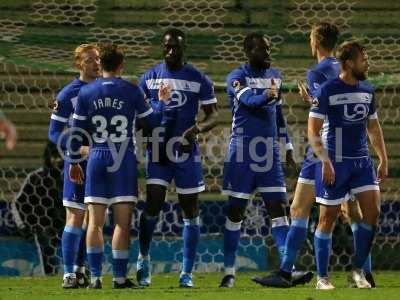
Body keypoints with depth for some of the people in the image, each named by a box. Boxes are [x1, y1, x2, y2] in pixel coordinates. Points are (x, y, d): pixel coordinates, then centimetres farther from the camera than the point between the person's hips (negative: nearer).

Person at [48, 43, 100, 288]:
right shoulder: (68, 95, -4)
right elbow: (55, 132, -4)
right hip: (79, 163, -5)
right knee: (75, 216, -8)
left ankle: (80, 269, 19)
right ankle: (69, 274, -6)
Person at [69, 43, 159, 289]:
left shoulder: (86, 92, 3)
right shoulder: (131, 91, -3)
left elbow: (77, 132, 5)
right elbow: (152, 121, 8)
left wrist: (74, 162, 15)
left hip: (97, 158, 2)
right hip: (124, 159, -2)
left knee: (95, 221, 4)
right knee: (123, 221, -1)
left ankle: (95, 276, 0)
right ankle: (120, 277, -2)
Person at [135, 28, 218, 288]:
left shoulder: (199, 80, 1)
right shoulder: (149, 78, 6)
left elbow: (213, 115, 1)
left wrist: (197, 128, -18)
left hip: (186, 150, 0)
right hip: (157, 150, 0)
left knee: (191, 211, 1)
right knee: (153, 205, -10)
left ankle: (187, 273, 8)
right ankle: (143, 259, 14)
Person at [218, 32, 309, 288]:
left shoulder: (275, 76, 13)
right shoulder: (237, 77, -6)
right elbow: (250, 100, -26)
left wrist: (288, 148, 20)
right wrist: (267, 96, -47)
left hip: (270, 152, 5)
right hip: (242, 152, -5)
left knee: (279, 207, -4)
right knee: (236, 210, 1)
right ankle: (229, 271, 8)